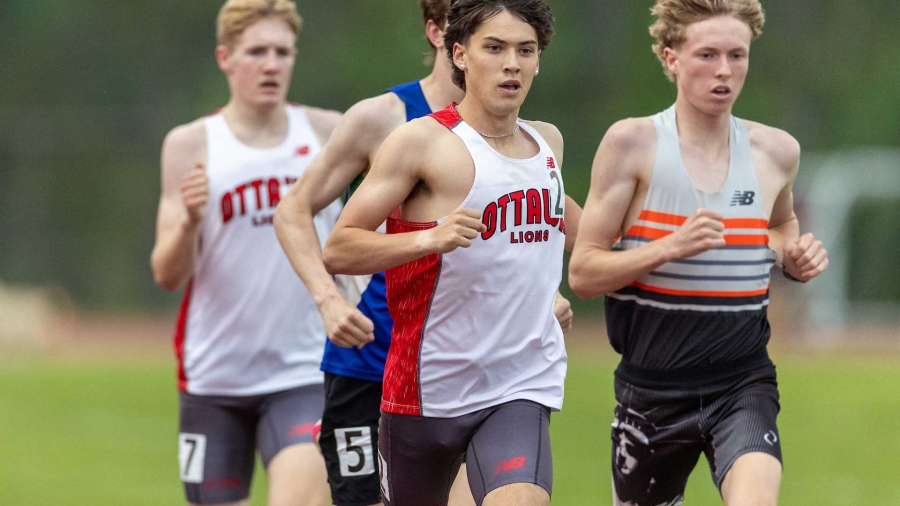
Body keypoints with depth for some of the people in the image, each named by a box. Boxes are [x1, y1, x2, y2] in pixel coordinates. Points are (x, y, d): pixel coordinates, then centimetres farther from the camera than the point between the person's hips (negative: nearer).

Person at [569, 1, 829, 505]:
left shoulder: (776, 151, 4)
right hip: (654, 386, -1)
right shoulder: (633, 143, -6)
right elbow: (583, 273, -8)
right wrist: (671, 247, -23)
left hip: (744, 383, 1)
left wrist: (793, 256, 4)